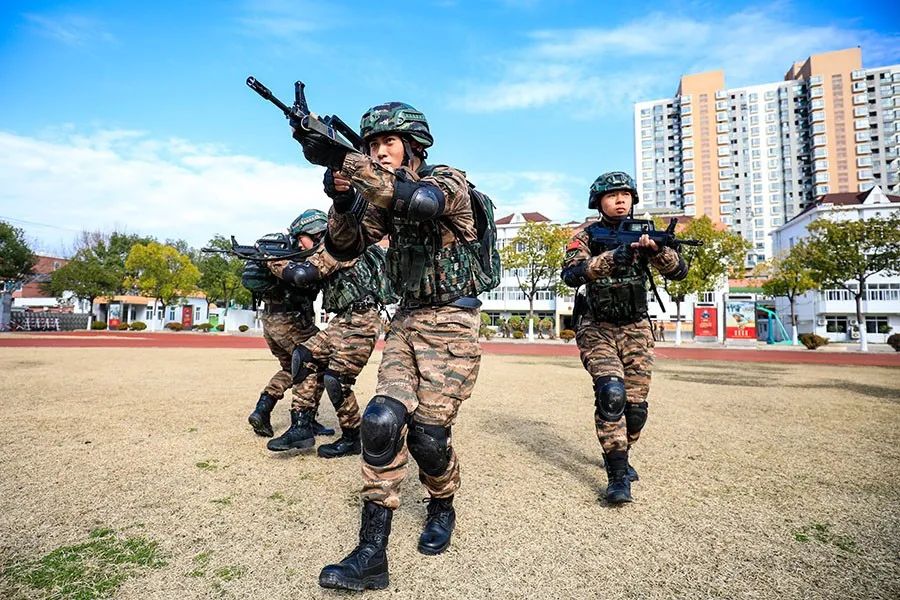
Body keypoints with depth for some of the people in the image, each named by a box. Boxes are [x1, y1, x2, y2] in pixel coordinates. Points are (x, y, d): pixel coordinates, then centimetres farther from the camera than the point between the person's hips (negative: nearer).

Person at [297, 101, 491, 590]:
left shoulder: (449, 181, -7)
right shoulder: (383, 197, 11)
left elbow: (421, 201, -32)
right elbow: (343, 247, 2)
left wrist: (344, 161, -36)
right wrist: (342, 201, -17)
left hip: (450, 324, -5)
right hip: (406, 321, 5)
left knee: (428, 433, -4)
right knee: (381, 421, -9)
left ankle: (442, 509, 29)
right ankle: (370, 555, 0)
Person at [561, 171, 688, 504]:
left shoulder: (642, 234, 1)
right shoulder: (585, 237, -6)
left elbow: (679, 272, -9)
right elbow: (571, 274, -25)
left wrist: (656, 249, -30)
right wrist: (612, 257, -37)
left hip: (636, 331, 3)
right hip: (597, 330, -3)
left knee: (636, 406, 5)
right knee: (611, 393, -22)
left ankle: (618, 454, 33)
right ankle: (618, 475, -10)